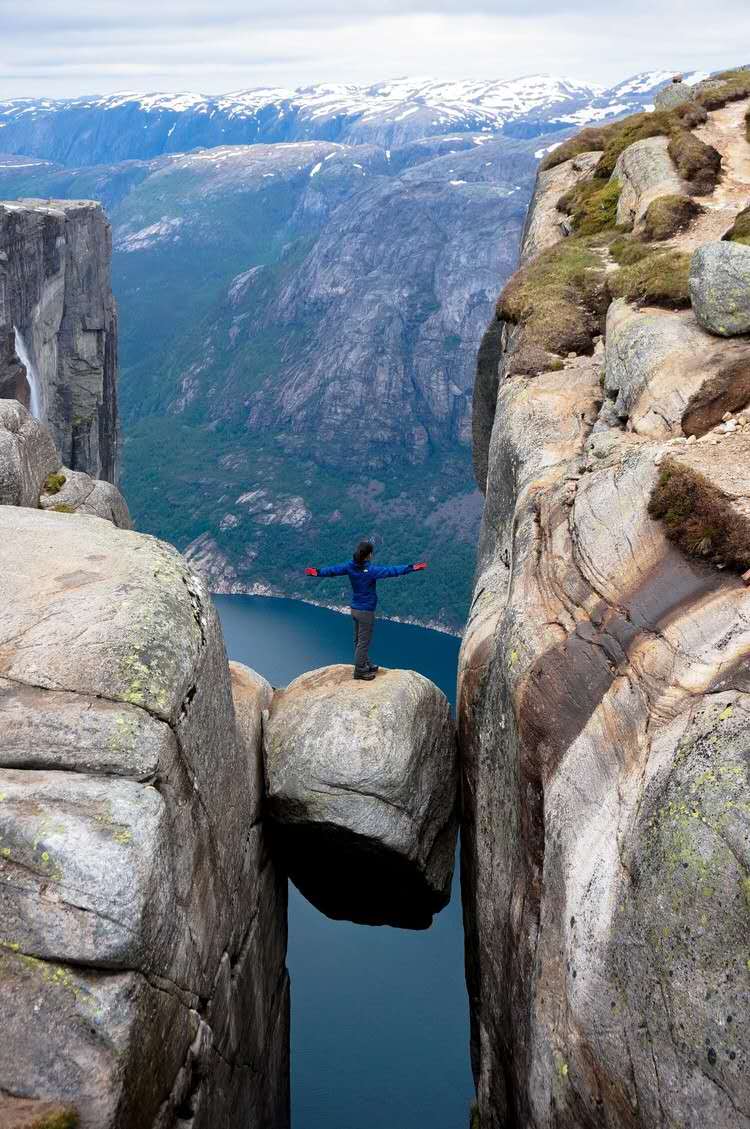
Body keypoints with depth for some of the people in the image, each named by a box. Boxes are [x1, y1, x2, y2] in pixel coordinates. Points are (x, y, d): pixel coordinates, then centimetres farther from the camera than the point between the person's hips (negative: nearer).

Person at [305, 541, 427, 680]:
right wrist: (411, 568, -31)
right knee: (364, 642, 4)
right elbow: (390, 570, -29)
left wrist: (318, 572, 15)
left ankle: (366, 665, 34)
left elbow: (333, 569, 3)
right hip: (366, 611, -8)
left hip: (354, 609, 8)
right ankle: (359, 671, 11)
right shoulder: (370, 570, -23)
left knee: (359, 640, 19)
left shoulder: (350, 566, -4)